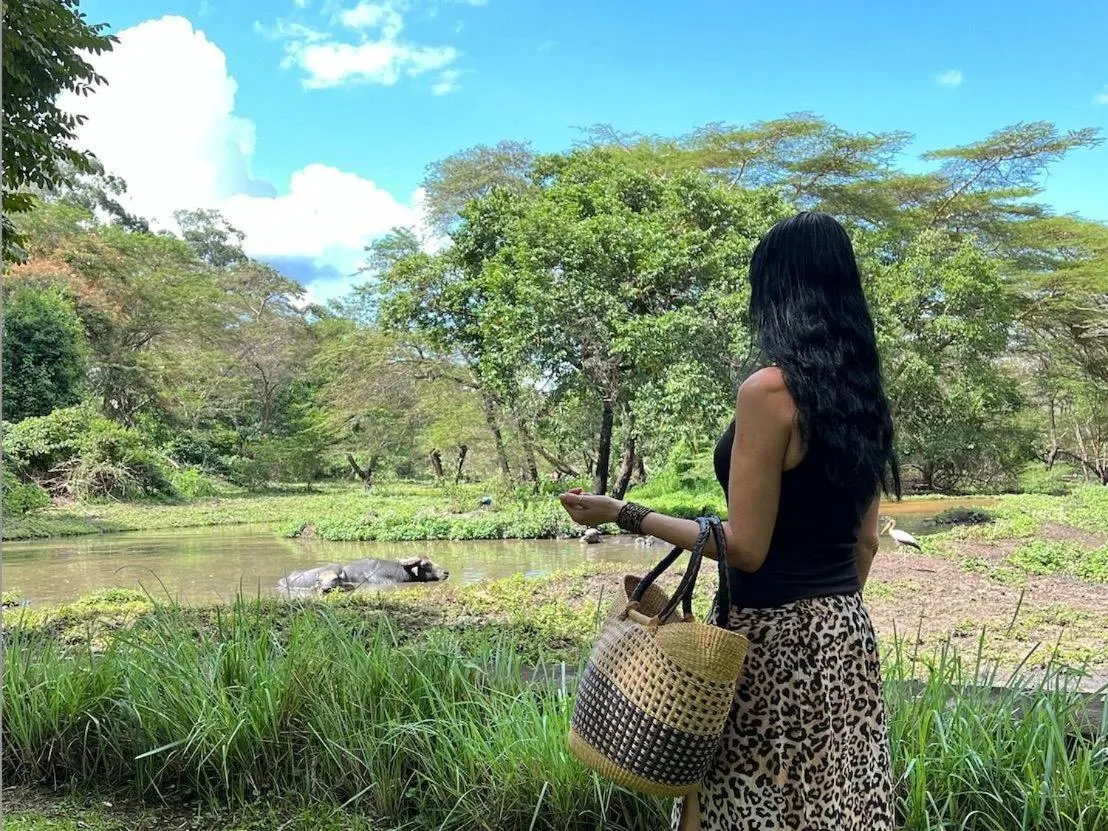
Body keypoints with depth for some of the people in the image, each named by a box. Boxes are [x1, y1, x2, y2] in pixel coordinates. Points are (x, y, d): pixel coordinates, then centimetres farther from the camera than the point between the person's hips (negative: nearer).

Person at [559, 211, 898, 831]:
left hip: (775, 637, -8)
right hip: (846, 634, 8)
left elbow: (745, 546, -18)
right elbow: (865, 540, 12)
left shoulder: (770, 388, -17)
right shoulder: (862, 395, 6)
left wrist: (626, 515, -11)